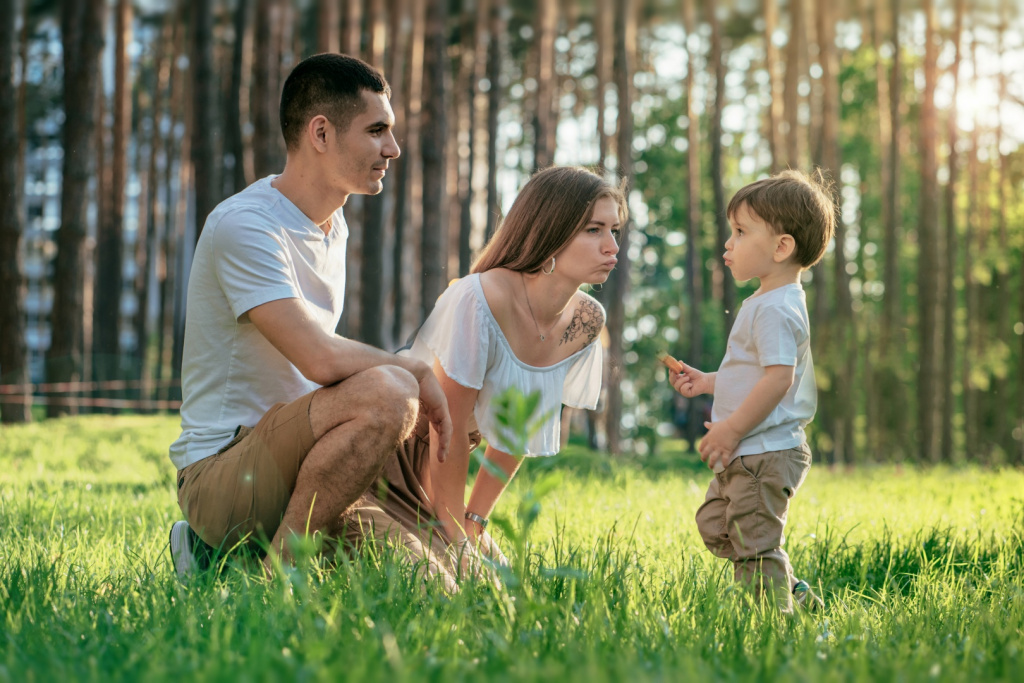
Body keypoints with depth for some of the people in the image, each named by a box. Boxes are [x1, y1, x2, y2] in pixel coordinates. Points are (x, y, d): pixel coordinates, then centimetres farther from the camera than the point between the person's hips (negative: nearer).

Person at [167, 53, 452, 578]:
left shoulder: (334, 226, 15)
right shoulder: (244, 225, -17)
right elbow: (321, 358, -28)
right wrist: (418, 372, -12)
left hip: (285, 461, 10)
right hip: (220, 472, -10)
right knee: (388, 392, -31)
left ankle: (220, 554, 15)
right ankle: (273, 577, -19)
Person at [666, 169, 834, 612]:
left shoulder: (776, 309, -18)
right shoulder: (767, 303, 15)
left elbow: (779, 377, -26)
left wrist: (732, 429, -23)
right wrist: (707, 382, 17)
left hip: (765, 454, -11)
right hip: (747, 455, 11)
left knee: (754, 542, -7)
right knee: (715, 526, 19)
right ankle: (794, 593, 25)